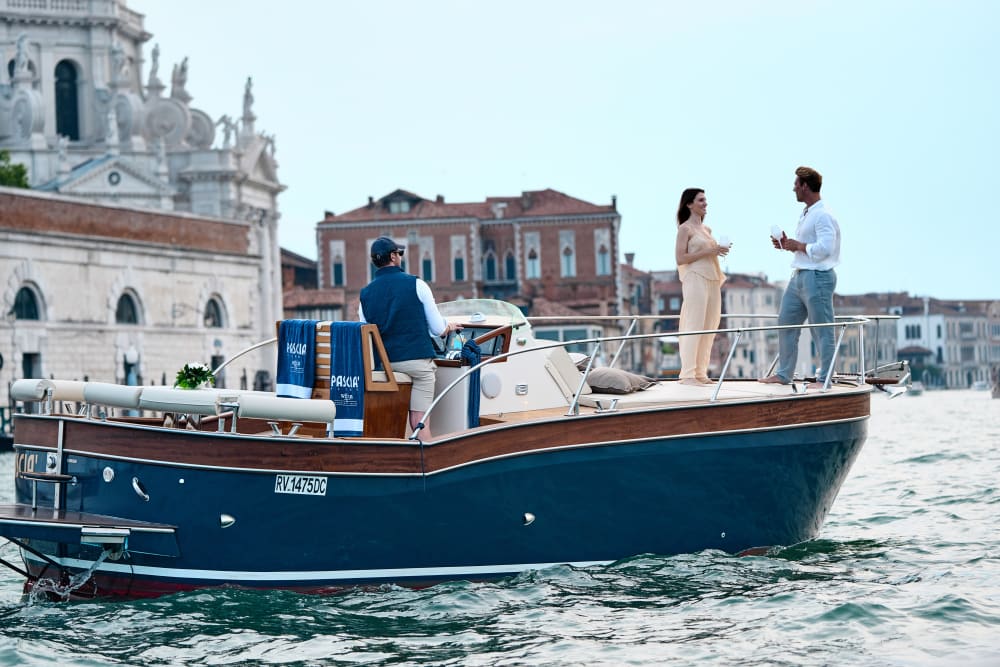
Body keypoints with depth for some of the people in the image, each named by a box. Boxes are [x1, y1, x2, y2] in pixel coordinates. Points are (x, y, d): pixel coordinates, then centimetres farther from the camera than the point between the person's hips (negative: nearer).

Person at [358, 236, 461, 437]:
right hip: (417, 359, -3)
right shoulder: (416, 285, -3)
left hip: (384, 364, 4)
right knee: (419, 420, -5)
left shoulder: (365, 293, 7)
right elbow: (437, 329, -1)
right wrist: (448, 327, 23)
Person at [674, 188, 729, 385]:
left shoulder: (706, 228, 18)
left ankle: (700, 372, 9)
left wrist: (719, 251, 8)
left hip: (712, 280, 8)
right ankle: (687, 374, -10)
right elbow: (680, 258, -11)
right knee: (694, 326, -10)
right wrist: (707, 252, -16)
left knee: (709, 327, 5)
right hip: (695, 279, -8)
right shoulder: (685, 228, -4)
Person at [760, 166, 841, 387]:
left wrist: (798, 245, -14)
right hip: (799, 276, 11)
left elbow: (824, 248, -25)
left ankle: (824, 379, 2)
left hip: (817, 277, -11)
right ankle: (783, 375, 19)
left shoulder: (823, 216, -15)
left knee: (822, 330, -3)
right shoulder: (805, 215, 18)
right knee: (786, 323, 12)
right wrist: (787, 244, 10)